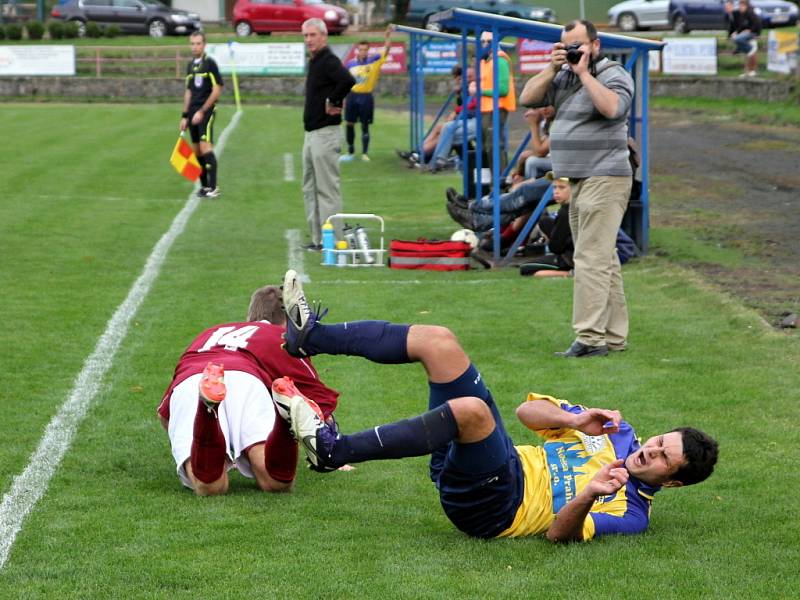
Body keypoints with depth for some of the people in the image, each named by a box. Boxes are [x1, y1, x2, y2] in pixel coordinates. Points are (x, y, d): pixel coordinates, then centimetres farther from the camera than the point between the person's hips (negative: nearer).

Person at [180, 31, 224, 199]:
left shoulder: (209, 63, -7)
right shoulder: (190, 65, 14)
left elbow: (217, 90, -10)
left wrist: (202, 111, -13)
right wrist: (184, 116, 17)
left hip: (206, 111, -7)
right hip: (193, 113, 7)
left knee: (205, 146, -17)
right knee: (196, 150, 6)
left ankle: (213, 187, -19)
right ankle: (204, 186, 13)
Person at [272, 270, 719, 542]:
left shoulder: (631, 512, -7)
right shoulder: (620, 435, 15)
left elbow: (560, 533, -22)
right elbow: (529, 411, 13)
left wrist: (589, 494, -40)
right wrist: (577, 421, -8)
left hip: (491, 505, -8)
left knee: (470, 409, -39)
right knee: (437, 341, -2)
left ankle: (332, 450, -33)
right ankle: (310, 337, 2)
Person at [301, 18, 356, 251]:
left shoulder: (328, 61, -14)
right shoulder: (314, 62, 16)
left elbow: (348, 80, -32)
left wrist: (333, 102, -19)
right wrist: (336, 101, 11)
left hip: (325, 133, -11)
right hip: (311, 134, 11)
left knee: (327, 188, -8)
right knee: (310, 189, 13)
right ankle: (318, 239, 17)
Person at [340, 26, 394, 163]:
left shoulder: (374, 61, -3)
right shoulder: (350, 64, 3)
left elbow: (386, 49, -12)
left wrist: (388, 34, -25)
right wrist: (343, 98, 8)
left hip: (366, 97, -2)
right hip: (352, 96, 2)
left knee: (365, 126, 2)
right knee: (349, 124, 6)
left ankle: (364, 153, 9)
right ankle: (350, 152, 17)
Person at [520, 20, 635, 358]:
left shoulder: (613, 75, -7)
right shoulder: (564, 76, 15)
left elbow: (612, 108, -27)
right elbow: (527, 98, 10)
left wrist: (584, 73, -18)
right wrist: (552, 70, -1)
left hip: (604, 180, -9)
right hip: (577, 181, 9)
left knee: (592, 260, -13)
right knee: (603, 261, 11)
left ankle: (589, 338, -16)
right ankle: (614, 336, 14)